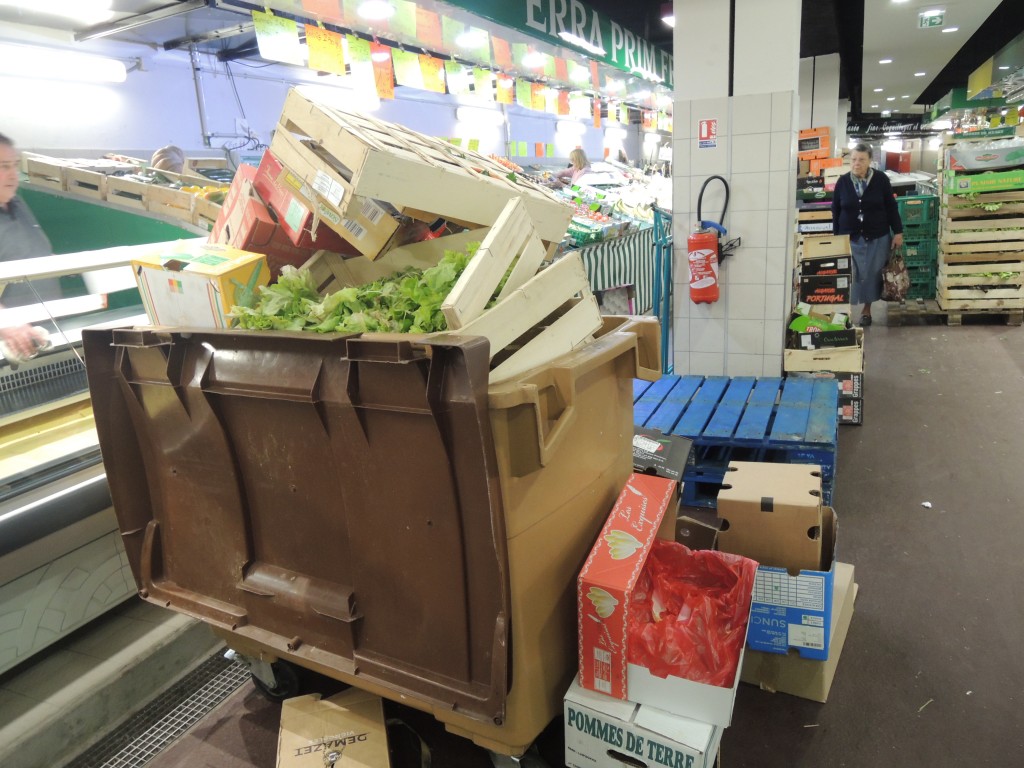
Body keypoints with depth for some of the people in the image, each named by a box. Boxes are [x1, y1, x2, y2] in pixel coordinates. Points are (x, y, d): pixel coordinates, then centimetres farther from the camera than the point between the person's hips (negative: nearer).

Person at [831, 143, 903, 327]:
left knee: (872, 275, 6)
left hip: (877, 238, 0)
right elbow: (836, 211, 4)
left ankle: (866, 309, 21)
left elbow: (891, 207, 1)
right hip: (850, 238, 0)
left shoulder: (881, 179, -3)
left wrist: (898, 232, -3)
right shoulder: (842, 181, -1)